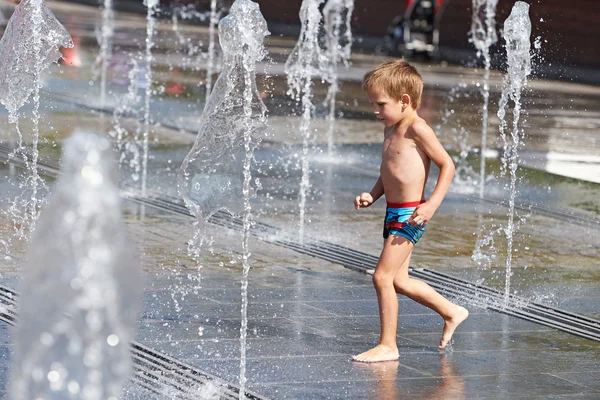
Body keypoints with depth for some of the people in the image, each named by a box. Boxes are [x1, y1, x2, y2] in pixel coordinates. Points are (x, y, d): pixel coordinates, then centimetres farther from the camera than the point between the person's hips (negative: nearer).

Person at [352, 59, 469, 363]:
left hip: (409, 214, -10)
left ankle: (387, 346, -3)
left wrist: (432, 204, -18)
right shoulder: (391, 130, 13)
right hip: (394, 213, 10)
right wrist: (372, 195, 9)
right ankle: (451, 312, 32)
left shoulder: (417, 129, -13)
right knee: (398, 280, 15)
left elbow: (447, 165, -12)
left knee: (383, 276, -11)